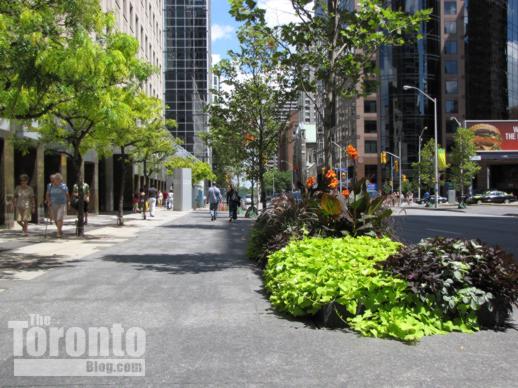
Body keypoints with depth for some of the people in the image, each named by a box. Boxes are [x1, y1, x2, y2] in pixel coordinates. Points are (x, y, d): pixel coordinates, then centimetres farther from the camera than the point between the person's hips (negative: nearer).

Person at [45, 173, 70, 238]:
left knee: (60, 218, -15)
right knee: (55, 219, 12)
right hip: (53, 205, 3)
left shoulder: (64, 186, -1)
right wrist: (48, 201, -4)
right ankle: (60, 230, 33)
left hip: (61, 204, -3)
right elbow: (48, 195, 8)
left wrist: (68, 201, 7)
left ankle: (59, 232, -12)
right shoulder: (50, 186, 4)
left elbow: (67, 194, 10)